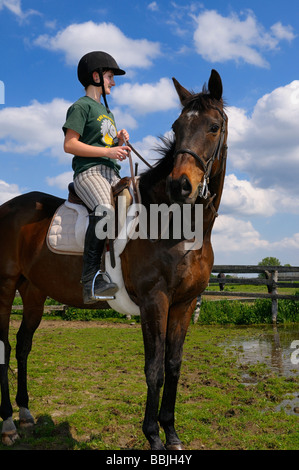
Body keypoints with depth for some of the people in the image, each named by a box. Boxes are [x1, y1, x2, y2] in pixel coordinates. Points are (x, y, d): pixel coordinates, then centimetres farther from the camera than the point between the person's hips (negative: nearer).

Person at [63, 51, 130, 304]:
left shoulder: (107, 111, 30)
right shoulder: (81, 106, 4)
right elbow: (70, 144, -8)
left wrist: (120, 141, 11)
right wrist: (107, 151, -13)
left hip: (113, 174, 9)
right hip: (89, 171, -9)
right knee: (104, 209, -36)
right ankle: (91, 278, -36)